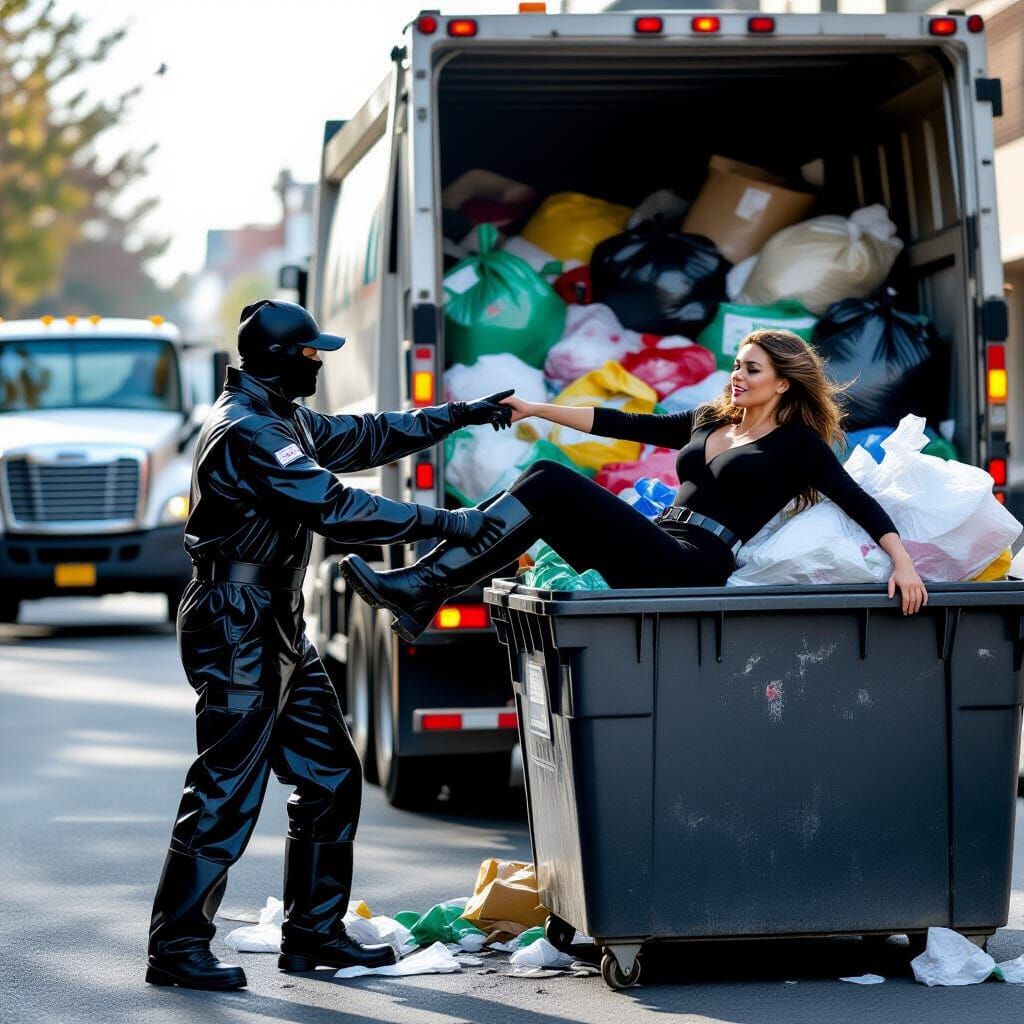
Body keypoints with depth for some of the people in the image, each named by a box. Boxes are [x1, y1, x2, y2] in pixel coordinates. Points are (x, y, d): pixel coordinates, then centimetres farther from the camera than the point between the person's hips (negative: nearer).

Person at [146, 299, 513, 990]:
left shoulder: (282, 420, 14)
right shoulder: (247, 431, -19)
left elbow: (365, 437, 26)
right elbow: (336, 508, -24)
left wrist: (458, 415, 22)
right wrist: (446, 524, -22)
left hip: (279, 630, 11)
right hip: (236, 630, -11)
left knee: (330, 777, 11)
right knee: (227, 790, -8)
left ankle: (313, 934, 19)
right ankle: (176, 947, -1)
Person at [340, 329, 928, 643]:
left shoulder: (798, 444, 4)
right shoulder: (707, 423, 24)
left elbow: (861, 504, -4)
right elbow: (624, 425, 22)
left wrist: (902, 563, -18)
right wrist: (537, 410, 17)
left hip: (694, 570, -7)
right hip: (658, 555, 7)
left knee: (550, 484, -21)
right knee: (543, 485, -12)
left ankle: (422, 587, -27)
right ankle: (421, 592, -23)